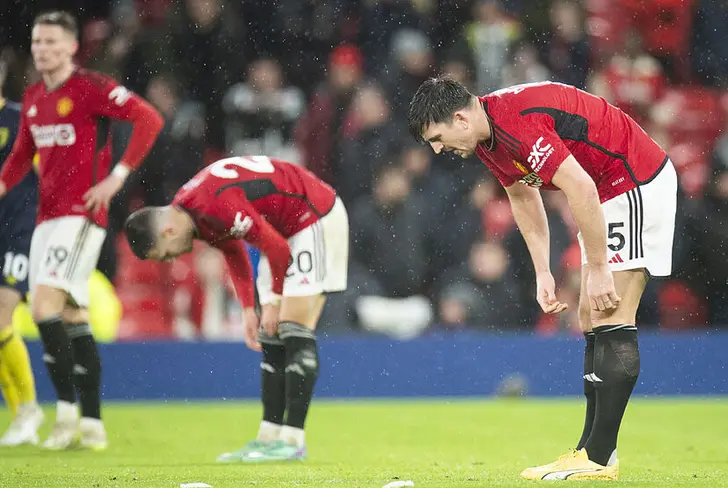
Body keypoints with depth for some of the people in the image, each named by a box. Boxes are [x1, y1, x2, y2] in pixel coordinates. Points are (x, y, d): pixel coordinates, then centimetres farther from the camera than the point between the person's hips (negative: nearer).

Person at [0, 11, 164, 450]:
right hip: (47, 216, 8)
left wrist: (118, 176, -18)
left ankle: (67, 410, -10)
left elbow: (150, 119, -16)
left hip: (81, 214, -8)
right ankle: (92, 423, 10)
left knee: (45, 307, -18)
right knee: (74, 320, 8)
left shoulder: (92, 88, -9)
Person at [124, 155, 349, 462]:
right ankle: (269, 437, 6)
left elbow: (278, 249, -24)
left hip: (315, 218, -10)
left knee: (294, 329, -14)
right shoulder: (188, 209, -1)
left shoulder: (217, 206, -31)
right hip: (285, 227, 10)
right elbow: (234, 253, 15)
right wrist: (248, 309, 8)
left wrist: (275, 301, -9)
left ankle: (293, 441, -15)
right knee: (271, 336, 5)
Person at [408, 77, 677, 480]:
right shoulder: (486, 137, 4)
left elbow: (581, 189, -29)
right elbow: (523, 198, 17)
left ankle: (598, 458, -16)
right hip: (608, 192, 11)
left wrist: (598, 269, -23)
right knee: (591, 322, 9)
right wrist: (542, 273, 12)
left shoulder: (518, 122, -27)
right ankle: (592, 448, 10)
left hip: (638, 185, -11)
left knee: (612, 319, -14)